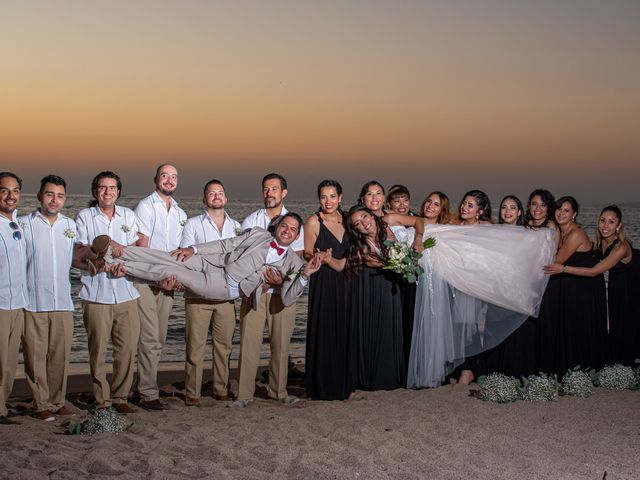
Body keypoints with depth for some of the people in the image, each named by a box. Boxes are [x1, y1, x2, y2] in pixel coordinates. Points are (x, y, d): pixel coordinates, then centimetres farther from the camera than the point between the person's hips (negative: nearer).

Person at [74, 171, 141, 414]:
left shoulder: (128, 216, 14)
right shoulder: (84, 217, 5)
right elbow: (75, 256, 1)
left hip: (126, 292, 3)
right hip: (96, 294, -3)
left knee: (127, 348, 1)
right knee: (98, 350, -1)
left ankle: (120, 397, 14)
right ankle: (102, 400, 8)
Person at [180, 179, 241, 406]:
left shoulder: (236, 226, 16)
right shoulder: (193, 224, 5)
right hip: (198, 294, -3)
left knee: (224, 344, 6)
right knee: (195, 344, -3)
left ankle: (221, 389, 16)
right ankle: (192, 393, 3)